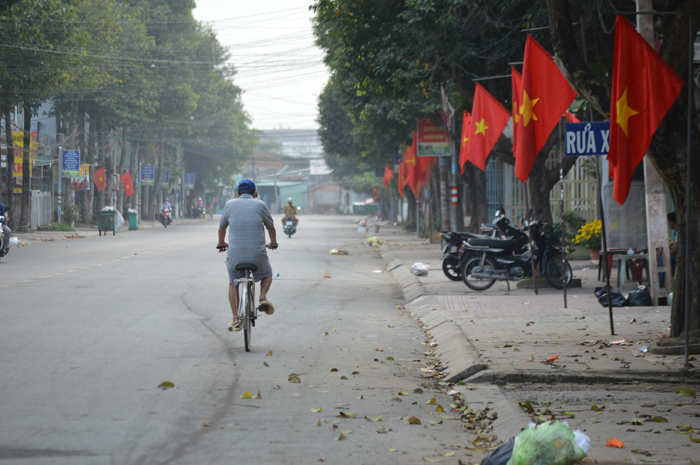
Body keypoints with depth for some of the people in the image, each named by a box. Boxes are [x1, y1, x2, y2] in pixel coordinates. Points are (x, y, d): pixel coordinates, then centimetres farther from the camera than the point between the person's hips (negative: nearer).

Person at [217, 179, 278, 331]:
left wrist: (221, 243, 38)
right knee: (267, 275, 30)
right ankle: (263, 297, 3)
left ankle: (235, 319, 18)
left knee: (233, 284, 26)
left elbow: (221, 228, 17)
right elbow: (271, 228, 14)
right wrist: (273, 243, 36)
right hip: (258, 256, 0)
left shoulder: (230, 204, 3)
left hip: (235, 256, 0)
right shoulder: (260, 205, 1)